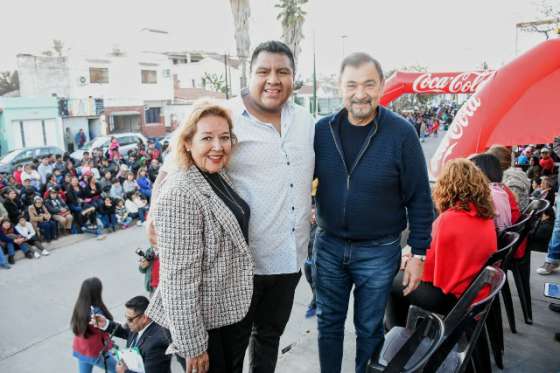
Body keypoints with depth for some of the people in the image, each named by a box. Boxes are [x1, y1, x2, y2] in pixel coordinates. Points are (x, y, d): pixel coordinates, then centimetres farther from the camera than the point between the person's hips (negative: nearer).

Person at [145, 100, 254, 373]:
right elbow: (179, 278, -25)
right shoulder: (180, 194, -25)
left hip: (233, 309, 8)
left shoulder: (220, 179, 3)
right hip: (203, 323, -8)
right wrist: (192, 346, -20)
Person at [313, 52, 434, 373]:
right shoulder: (322, 129, -4)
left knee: (369, 329, 16)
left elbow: (419, 199, -8)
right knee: (329, 323, 19)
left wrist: (419, 253, -7)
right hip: (329, 245, 3)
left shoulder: (401, 133, -12)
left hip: (379, 251, -3)